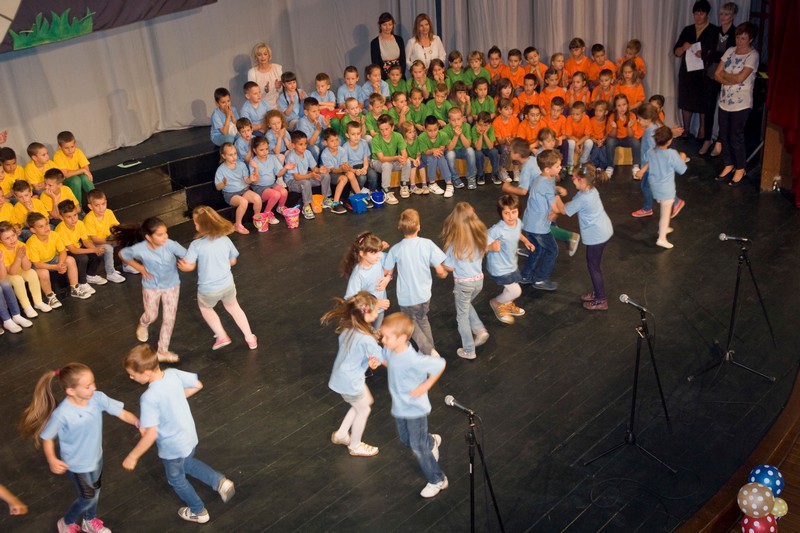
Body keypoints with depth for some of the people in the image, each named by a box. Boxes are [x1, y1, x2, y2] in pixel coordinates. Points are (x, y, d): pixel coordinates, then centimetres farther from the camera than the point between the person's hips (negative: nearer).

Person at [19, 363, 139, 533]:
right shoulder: (62, 414, -34)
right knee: (88, 497, 14)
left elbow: (120, 412, -18)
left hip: (96, 456, 5)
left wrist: (138, 422, -32)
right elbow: (47, 437, -20)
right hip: (77, 463, -5)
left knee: (95, 490, 27)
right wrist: (52, 460, -32)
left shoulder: (97, 398, -23)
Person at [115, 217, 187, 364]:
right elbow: (122, 254, -8)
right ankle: (142, 325, 56)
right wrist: (141, 269, -10)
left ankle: (163, 351, 23)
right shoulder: (139, 249, -29)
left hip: (171, 285, 0)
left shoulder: (170, 245, -31)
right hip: (151, 286, 0)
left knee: (169, 319, 5)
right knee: (151, 316, 18)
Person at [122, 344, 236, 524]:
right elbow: (197, 385, 2)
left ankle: (199, 512, 43)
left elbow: (151, 434, -32)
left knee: (176, 479, 24)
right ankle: (220, 482, 25)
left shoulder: (149, 398, -34)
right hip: (190, 437, 6)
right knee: (188, 463, 36)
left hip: (173, 447, -6)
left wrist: (133, 457, -19)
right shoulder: (173, 373, -15)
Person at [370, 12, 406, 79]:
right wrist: (387, 77, -14)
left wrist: (401, 73, -9)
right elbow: (375, 63, -4)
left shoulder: (399, 39, 7)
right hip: (384, 78, -3)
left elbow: (403, 59, 7)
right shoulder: (375, 42, -2)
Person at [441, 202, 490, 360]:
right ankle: (480, 330, 18)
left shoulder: (455, 242, -21)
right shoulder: (480, 235, -8)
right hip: (479, 280, 5)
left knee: (462, 315, 14)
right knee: (466, 305, 32)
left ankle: (469, 350, 23)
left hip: (463, 282, -5)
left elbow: (449, 267, -15)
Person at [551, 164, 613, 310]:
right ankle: (596, 292, 34)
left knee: (593, 266, 4)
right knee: (593, 264, 21)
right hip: (602, 231, 10)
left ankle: (601, 300, 13)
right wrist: (555, 211, 0)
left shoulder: (583, 198, -27)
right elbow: (571, 204, 8)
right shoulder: (590, 190, 1)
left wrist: (555, 196, -1)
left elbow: (563, 210, -13)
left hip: (596, 236, -10)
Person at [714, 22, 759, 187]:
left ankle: (740, 169, 17)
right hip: (724, 101, 6)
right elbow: (717, 74, 1)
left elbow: (740, 78, -22)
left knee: (736, 137, 2)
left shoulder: (753, 55, -12)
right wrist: (732, 81, -15)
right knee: (724, 135, 13)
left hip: (741, 104, -6)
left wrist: (725, 74, -6)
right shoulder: (730, 51, 6)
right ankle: (728, 164, 29)